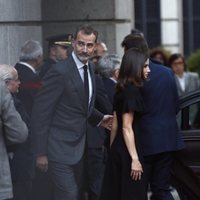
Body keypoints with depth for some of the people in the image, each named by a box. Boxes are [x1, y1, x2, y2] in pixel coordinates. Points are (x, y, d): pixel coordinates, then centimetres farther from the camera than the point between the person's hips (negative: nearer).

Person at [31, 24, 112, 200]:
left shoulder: (89, 68, 7)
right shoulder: (60, 72, -19)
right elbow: (41, 113, -17)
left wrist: (99, 118, 6)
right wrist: (41, 152, -17)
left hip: (78, 146, 9)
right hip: (60, 148, -9)